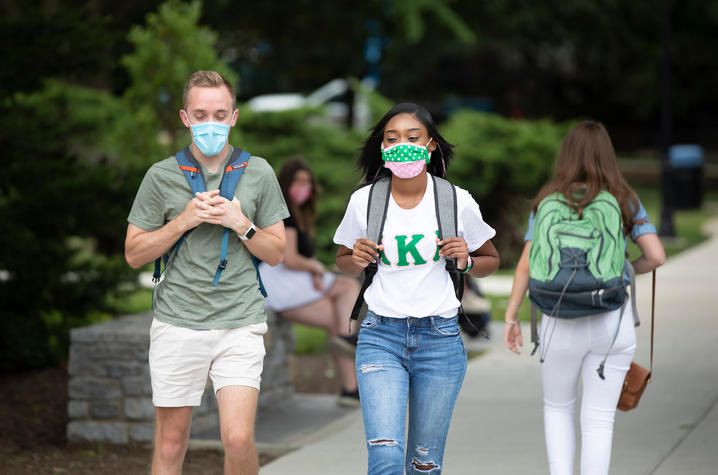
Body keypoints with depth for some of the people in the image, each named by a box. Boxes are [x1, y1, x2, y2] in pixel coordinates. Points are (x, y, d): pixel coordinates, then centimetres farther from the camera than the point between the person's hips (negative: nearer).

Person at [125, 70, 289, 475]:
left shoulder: (258, 173, 5)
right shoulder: (162, 176, 3)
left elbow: (276, 253, 9)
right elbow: (135, 253, 5)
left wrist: (241, 224, -9)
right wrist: (183, 221, -9)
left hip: (240, 324, 0)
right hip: (177, 324, 0)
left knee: (239, 439, -14)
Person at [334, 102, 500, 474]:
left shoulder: (458, 202, -2)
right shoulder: (364, 201, -1)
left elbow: (491, 260, 13)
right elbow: (343, 262, 15)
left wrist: (466, 262, -9)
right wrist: (357, 260, -7)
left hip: (439, 338, 0)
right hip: (381, 336, 0)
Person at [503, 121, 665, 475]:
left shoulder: (547, 202, 0)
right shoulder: (625, 201, 1)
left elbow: (526, 263, -7)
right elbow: (656, 256, -5)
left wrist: (510, 317, 0)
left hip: (562, 324, 0)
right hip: (613, 322, 0)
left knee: (557, 407, 21)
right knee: (598, 420, 5)